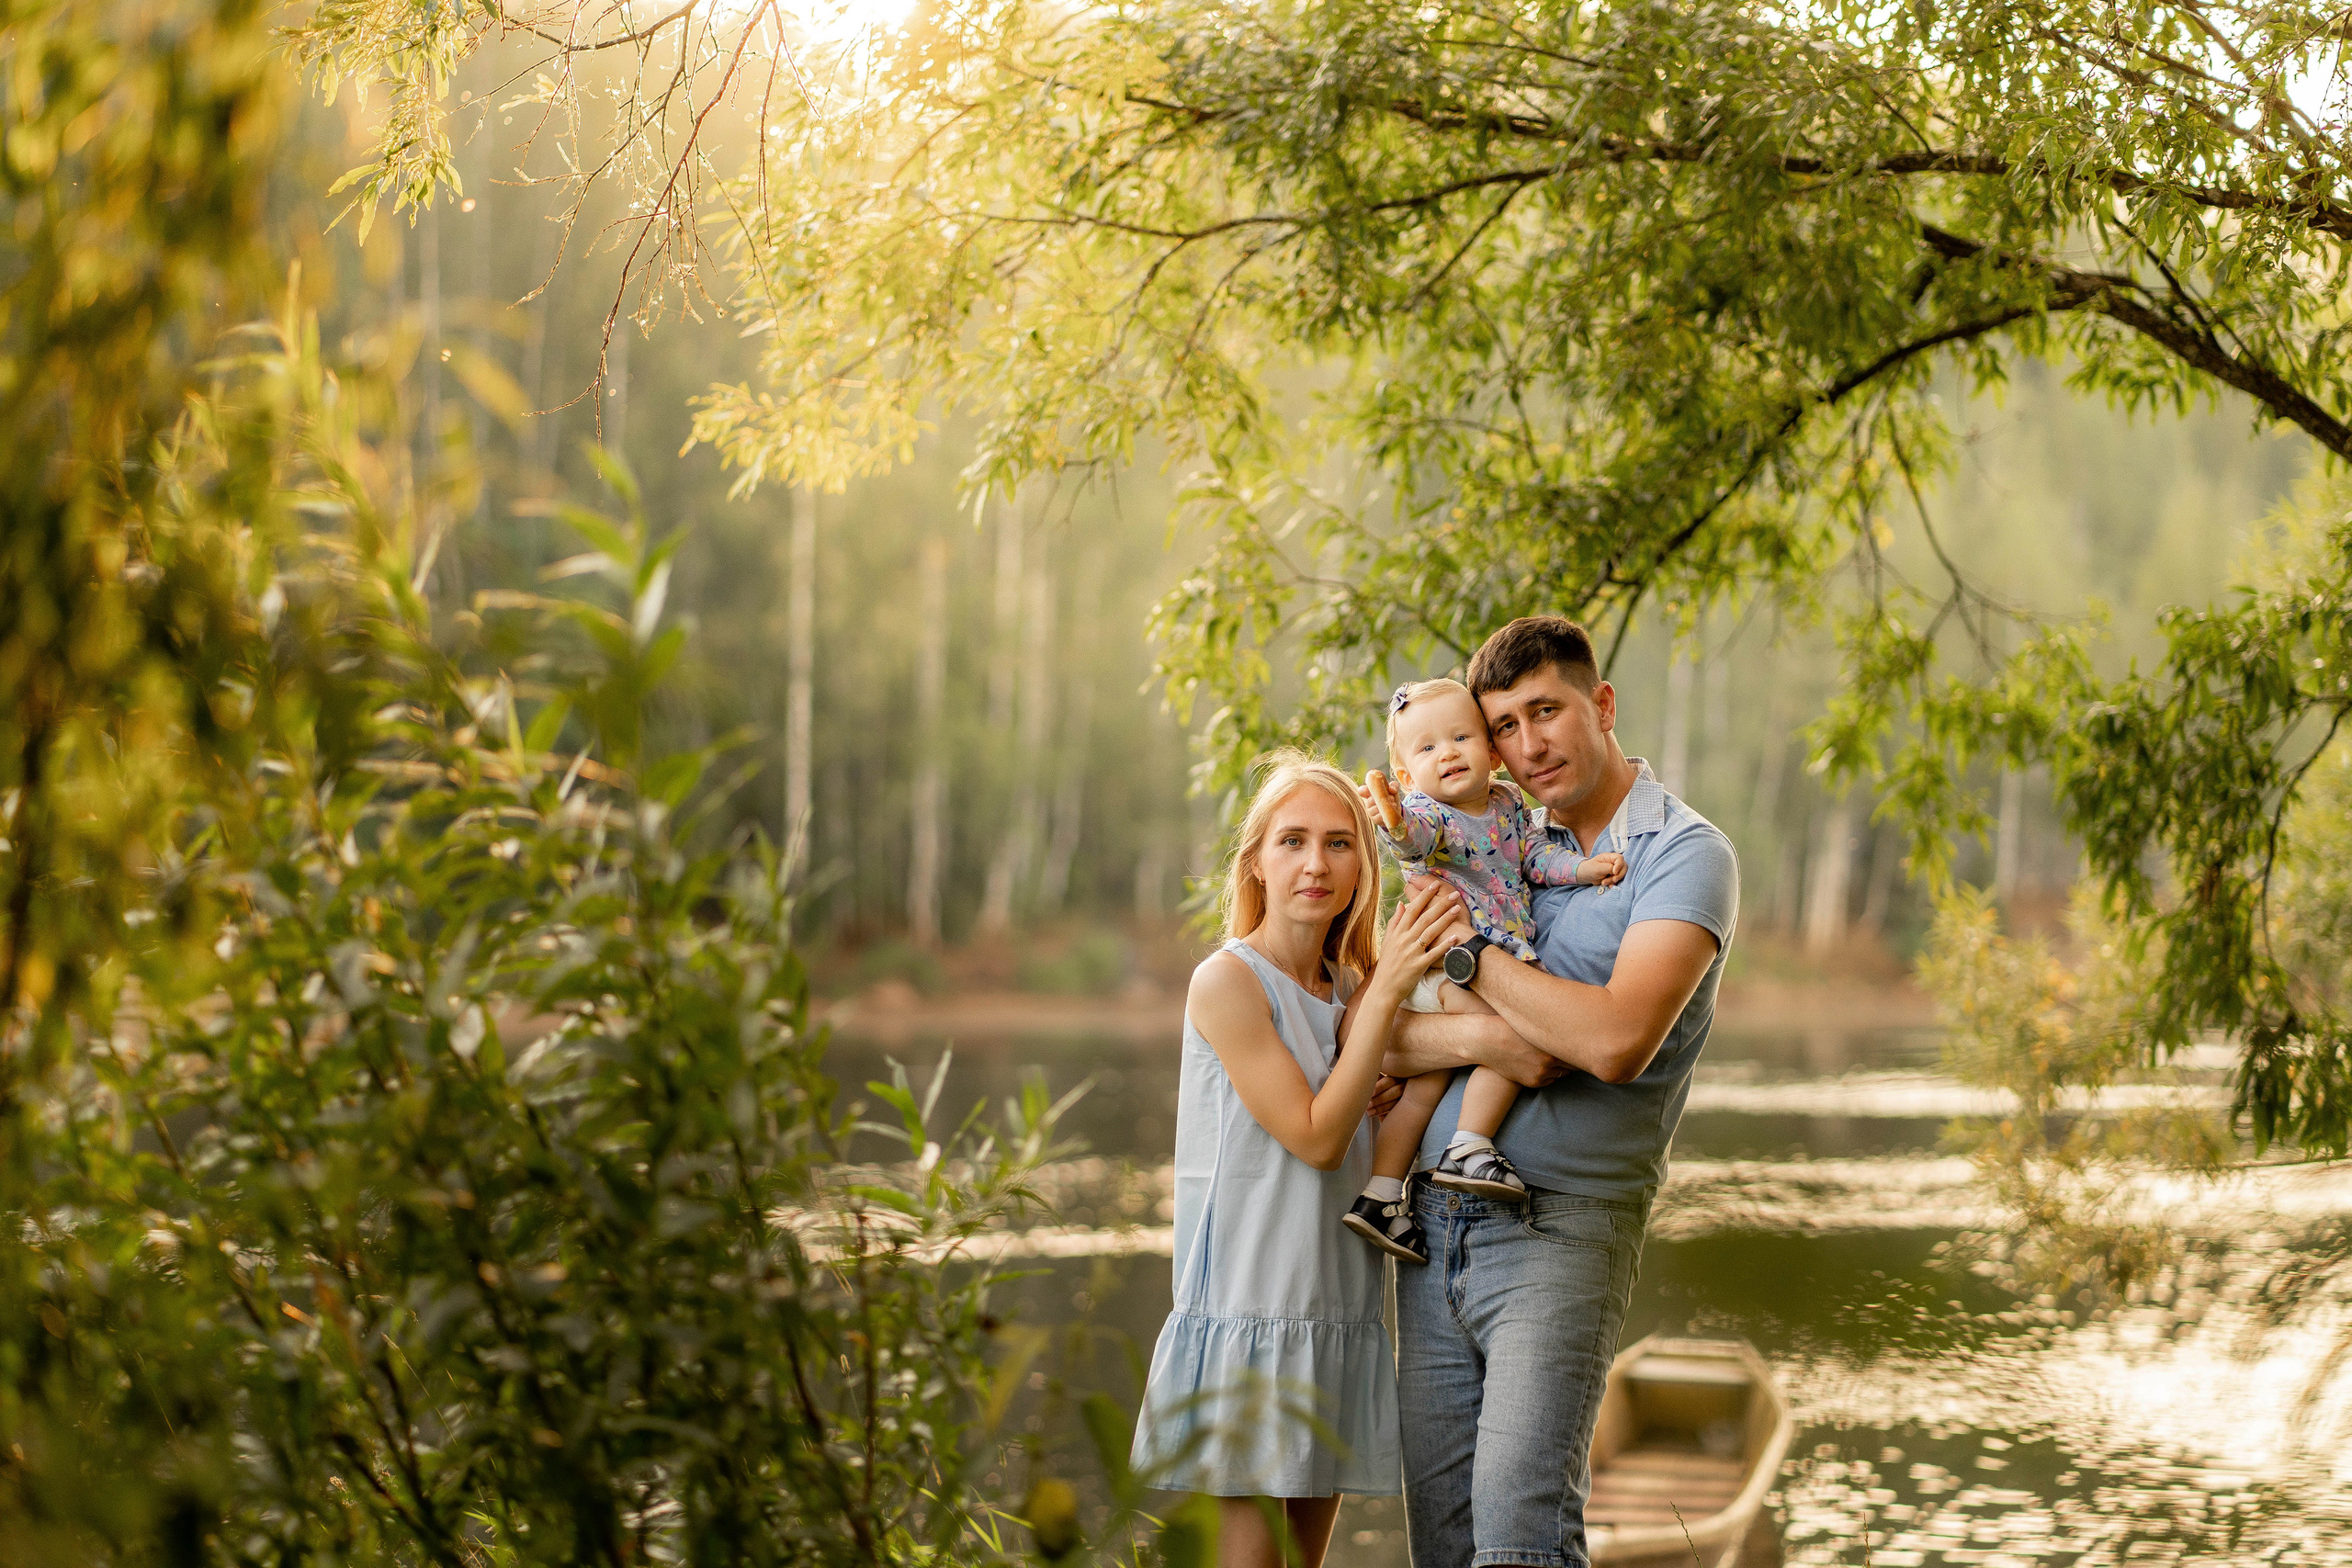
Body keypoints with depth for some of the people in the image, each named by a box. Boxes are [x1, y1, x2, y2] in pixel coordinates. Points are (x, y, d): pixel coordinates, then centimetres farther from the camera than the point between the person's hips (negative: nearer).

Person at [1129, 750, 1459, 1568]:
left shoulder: (1350, 991, 11)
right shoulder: (1227, 980, -10)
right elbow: (1316, 1135, -14)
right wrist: (1387, 988, -15)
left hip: (1337, 1310, 7)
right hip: (1246, 1308, -7)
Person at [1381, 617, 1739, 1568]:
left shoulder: (1684, 855, -2)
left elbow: (1617, 1042, -17)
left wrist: (1465, 953, -9)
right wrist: (1482, 1038, -13)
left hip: (1561, 1226, -6)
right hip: (1432, 1228, 6)